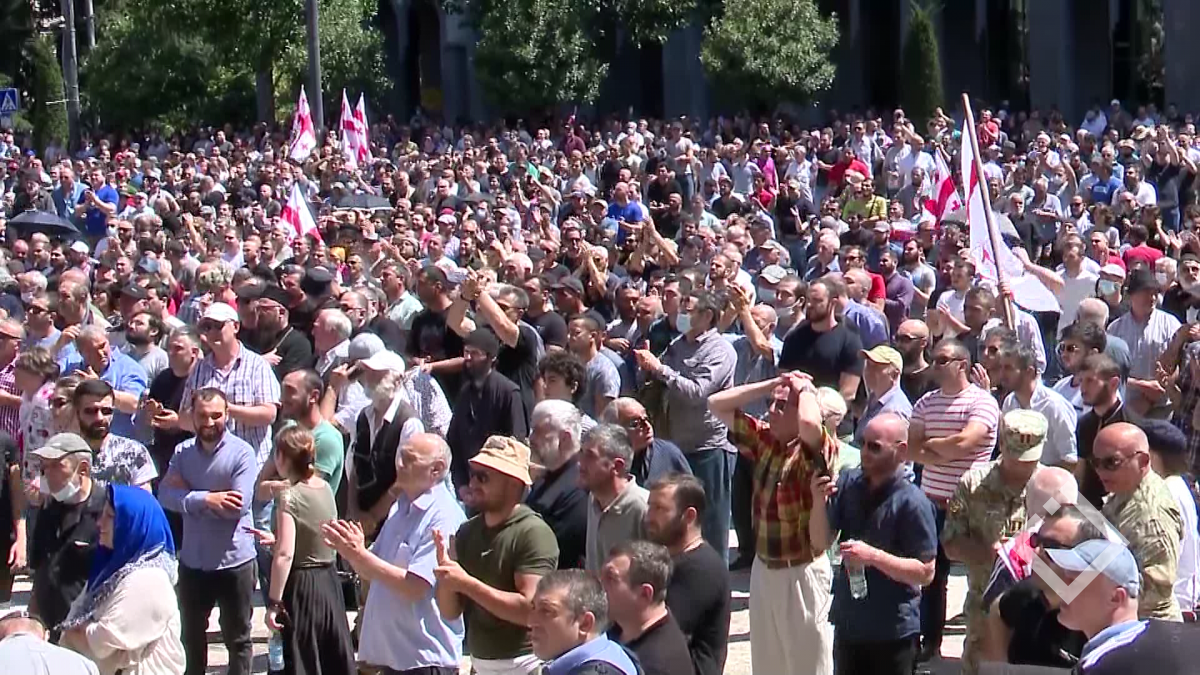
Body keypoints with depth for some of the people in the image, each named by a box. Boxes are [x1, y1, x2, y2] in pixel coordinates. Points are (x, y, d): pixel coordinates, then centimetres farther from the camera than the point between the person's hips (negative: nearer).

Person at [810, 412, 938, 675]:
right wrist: (819, 502, -16)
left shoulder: (912, 503, -16)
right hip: (848, 624, 6)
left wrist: (873, 556, -26)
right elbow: (820, 542, 2)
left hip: (892, 632, -6)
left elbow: (925, 572, -15)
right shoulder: (848, 483, 1)